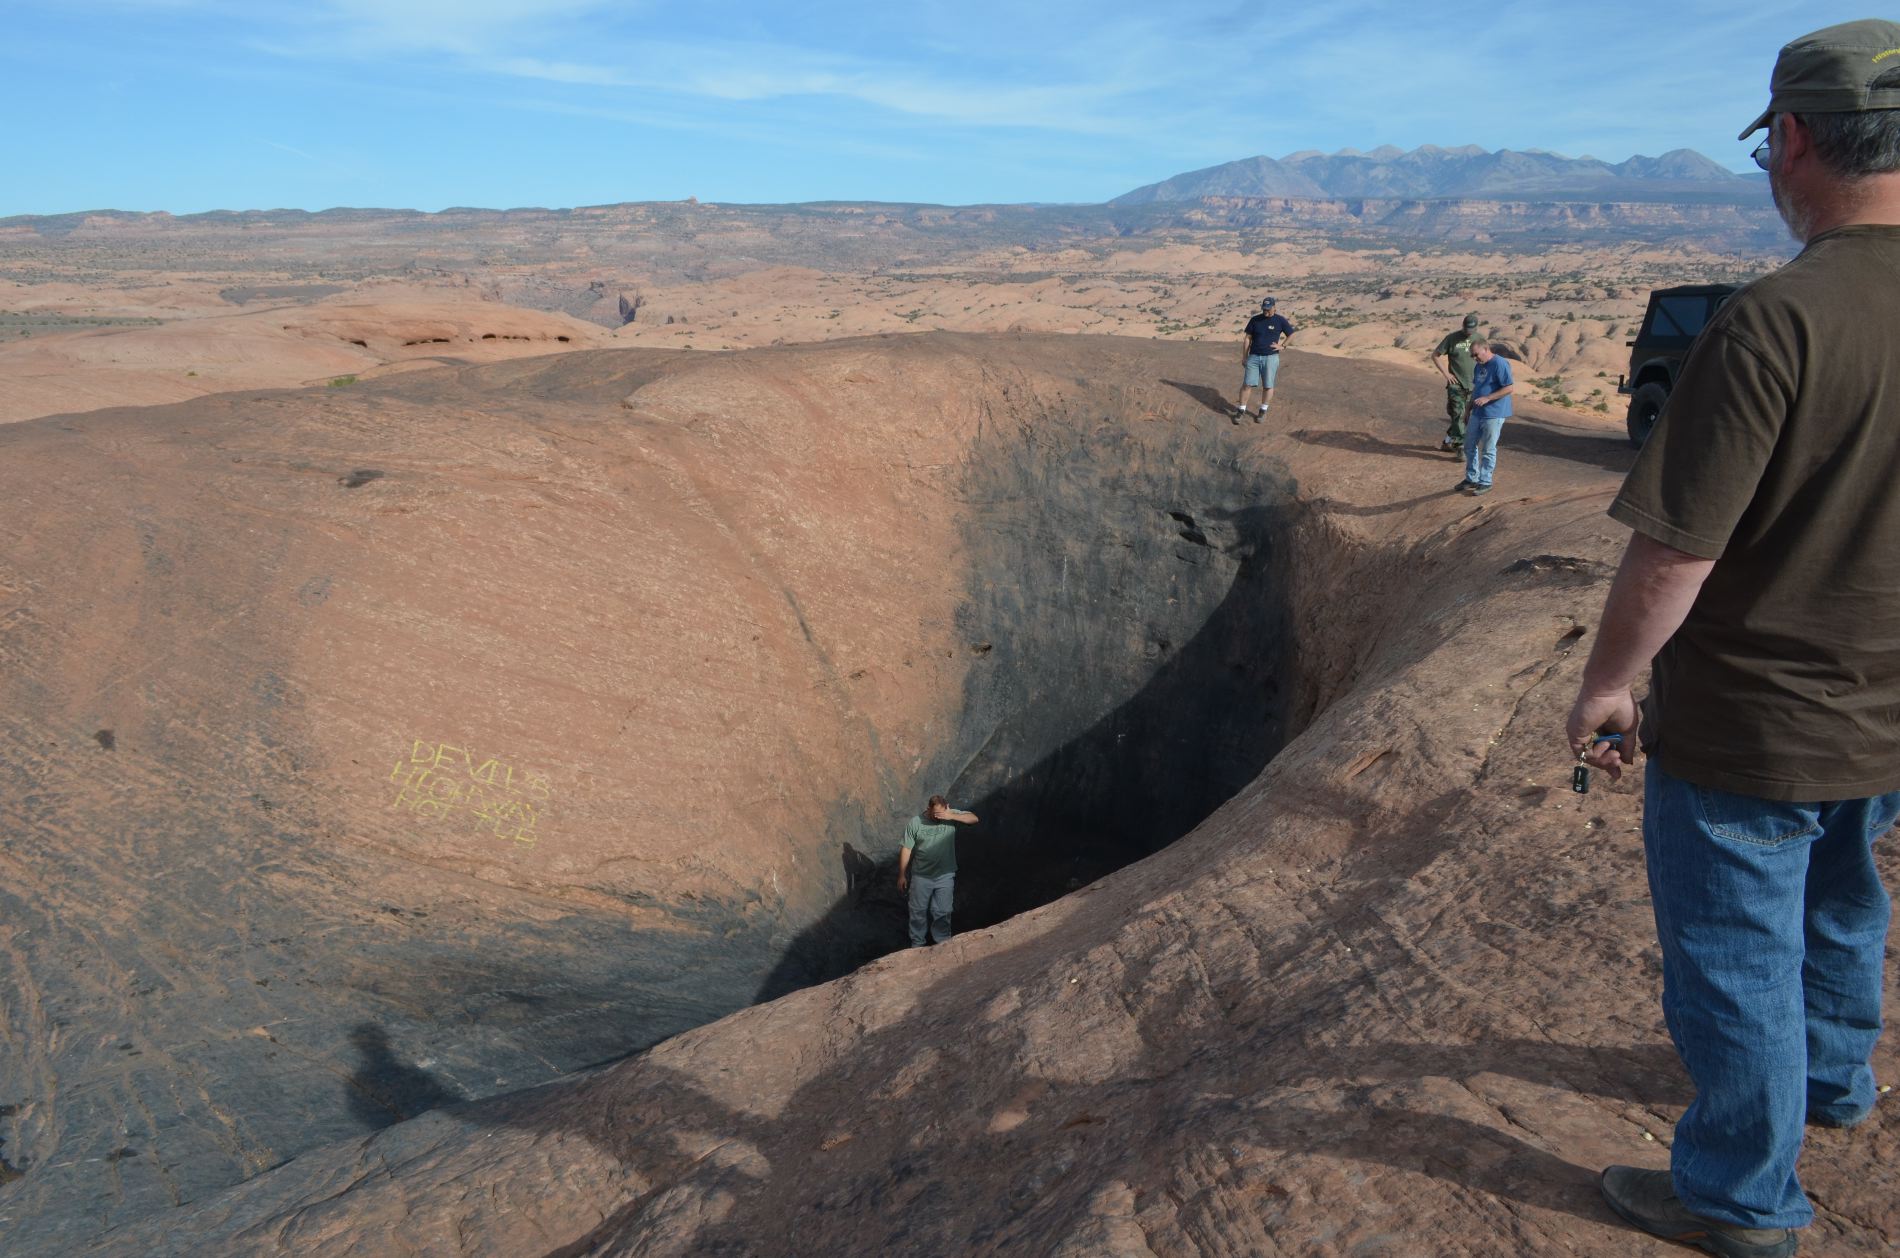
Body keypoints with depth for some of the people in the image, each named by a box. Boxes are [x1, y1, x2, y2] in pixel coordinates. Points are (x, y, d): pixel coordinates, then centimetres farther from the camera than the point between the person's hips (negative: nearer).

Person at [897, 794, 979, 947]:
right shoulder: (915, 822, -13)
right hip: (921, 877, 0)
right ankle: (917, 944, 32)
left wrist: (952, 816, -29)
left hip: (945, 876, 1)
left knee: (942, 912, 11)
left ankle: (942, 943, 29)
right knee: (918, 911, 13)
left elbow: (974, 819, -15)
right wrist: (901, 875, -6)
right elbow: (906, 850, -8)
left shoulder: (951, 814, -9)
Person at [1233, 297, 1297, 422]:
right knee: (1246, 384, -3)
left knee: (1268, 386, 4)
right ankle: (1241, 410, 6)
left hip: (1271, 357, -1)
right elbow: (1247, 338, 8)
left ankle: (1263, 411, 17)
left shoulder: (1280, 320, 0)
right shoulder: (1255, 320, 4)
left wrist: (1282, 346, -1)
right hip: (1254, 357, 1)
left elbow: (1291, 335, 10)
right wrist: (1245, 356, 5)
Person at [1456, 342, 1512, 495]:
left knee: (1488, 450, -1)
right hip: (1478, 413, 9)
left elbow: (1511, 387, -20)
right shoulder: (1478, 366, 11)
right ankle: (1471, 478, 27)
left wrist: (1487, 398, -24)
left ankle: (1485, 483, 9)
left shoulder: (1499, 364, -16)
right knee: (1470, 446, 14)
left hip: (1494, 415, -9)